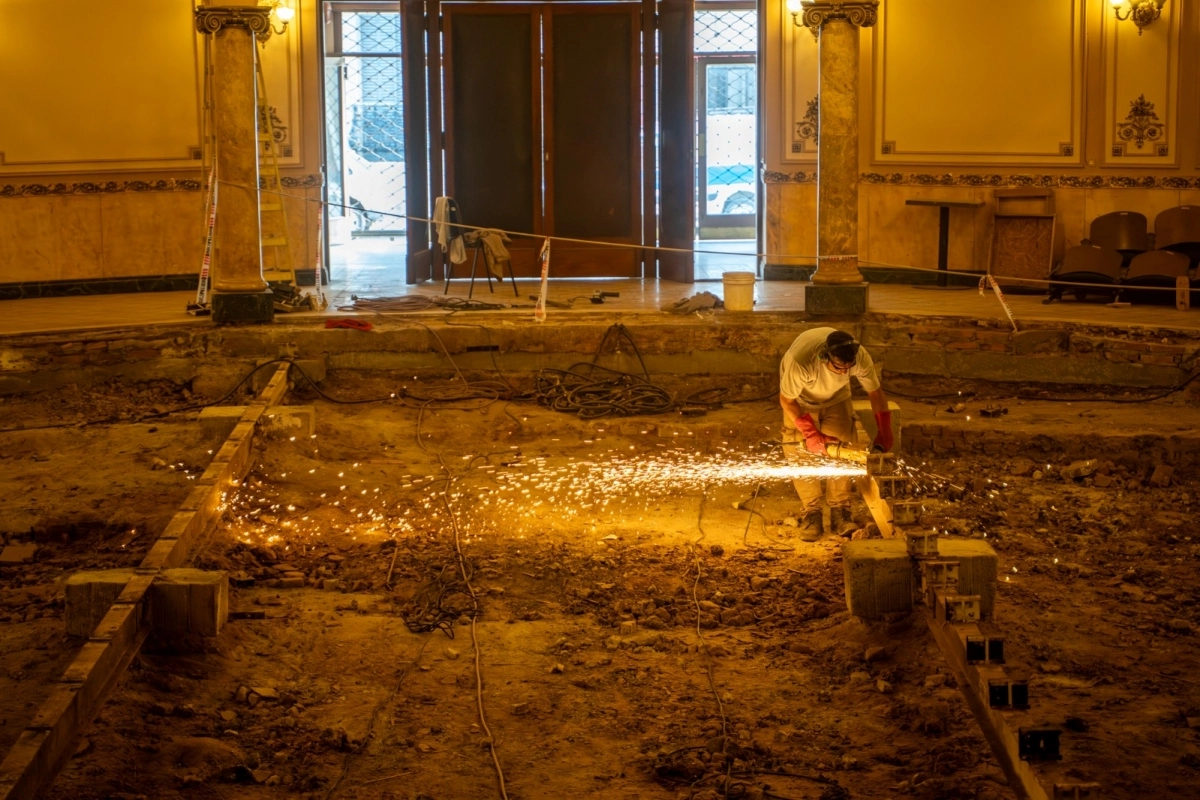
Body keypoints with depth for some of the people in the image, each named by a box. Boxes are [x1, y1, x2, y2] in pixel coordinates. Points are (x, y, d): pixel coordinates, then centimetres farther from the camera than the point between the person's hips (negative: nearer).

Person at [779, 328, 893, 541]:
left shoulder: (860, 356, -35)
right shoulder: (801, 360, -44)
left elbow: (875, 393, -16)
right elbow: (786, 400, -26)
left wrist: (884, 435, -19)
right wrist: (811, 434, -25)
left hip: (836, 397, 2)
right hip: (800, 399, -2)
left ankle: (840, 513, 6)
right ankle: (812, 513, 4)